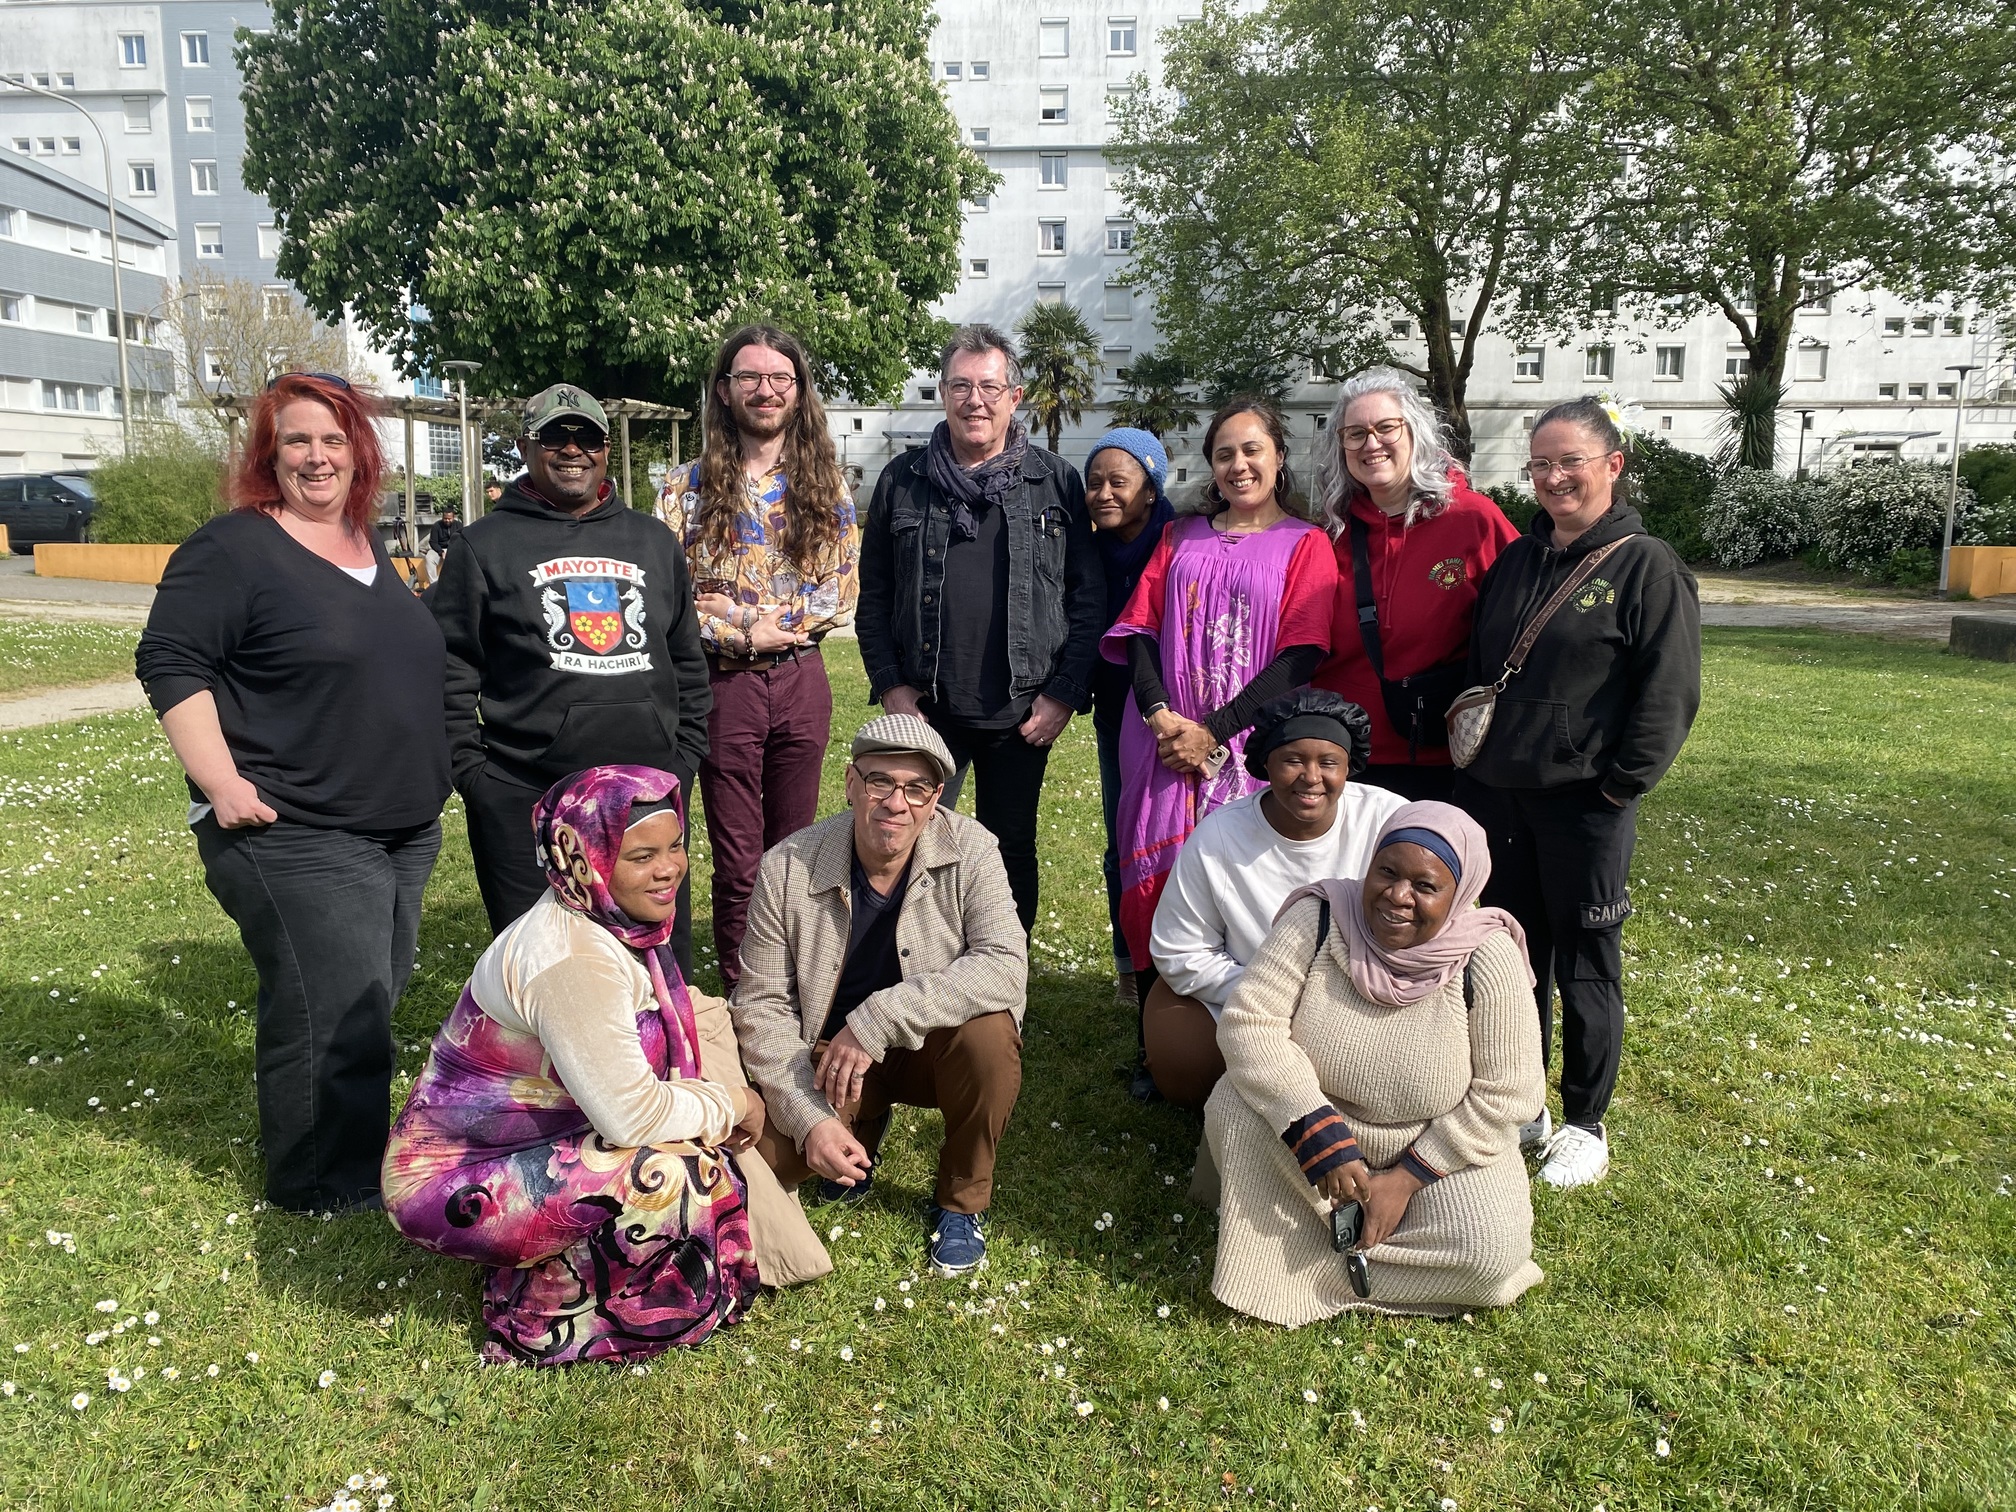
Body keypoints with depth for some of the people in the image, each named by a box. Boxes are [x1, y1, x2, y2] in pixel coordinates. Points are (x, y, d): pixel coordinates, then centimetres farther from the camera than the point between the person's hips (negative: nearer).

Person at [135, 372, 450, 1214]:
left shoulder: (370, 548, 15)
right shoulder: (233, 549, -9)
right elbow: (170, 663, -13)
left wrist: (425, 784, 21)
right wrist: (223, 783, -20)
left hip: (404, 830, 8)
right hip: (295, 837, -8)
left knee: (374, 998, 17)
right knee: (335, 1017, -5)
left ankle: (359, 1164, 34)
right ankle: (330, 1191, 13)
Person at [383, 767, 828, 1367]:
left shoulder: (613, 920, -3)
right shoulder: (573, 958, -30)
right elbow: (632, 1114, -30)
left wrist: (721, 1100, -9)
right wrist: (731, 1104, -14)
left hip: (534, 1136, 9)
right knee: (679, 1175, -26)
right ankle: (551, 1309, -2)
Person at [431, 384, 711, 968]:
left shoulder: (654, 541, 14)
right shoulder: (484, 545, 3)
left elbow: (688, 661, 17)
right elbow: (451, 673, 0)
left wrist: (687, 755, 10)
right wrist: (473, 772, -6)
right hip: (526, 804, -3)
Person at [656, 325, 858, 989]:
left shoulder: (825, 485, 6)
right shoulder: (688, 486, 1)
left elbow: (842, 587, 1)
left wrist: (748, 611, -9)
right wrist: (744, 636, -13)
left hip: (802, 679, 2)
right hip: (723, 681, -2)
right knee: (737, 860, 3)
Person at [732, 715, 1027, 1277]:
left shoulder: (970, 851, -17)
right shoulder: (788, 868, -16)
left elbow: (1006, 963, -29)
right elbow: (762, 1003, -11)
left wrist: (879, 1018, -35)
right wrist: (810, 1119, -22)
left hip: (935, 1048, -1)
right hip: (829, 1058, 1)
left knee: (989, 1031, -33)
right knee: (762, 1152, -23)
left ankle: (962, 1201, -4)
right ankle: (862, 1133, 15)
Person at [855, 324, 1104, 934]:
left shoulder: (1056, 482, 2)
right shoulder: (902, 481, 5)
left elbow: (1088, 596, 0)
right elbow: (873, 593, 8)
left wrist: (1065, 694, -6)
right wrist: (890, 685, -2)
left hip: (1023, 713, 0)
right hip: (924, 708, 1)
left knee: (1012, 853, 12)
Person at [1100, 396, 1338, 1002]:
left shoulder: (1306, 544, 6)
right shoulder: (1181, 538, 18)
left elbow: (1302, 653, -6)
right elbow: (1140, 629, 8)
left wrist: (1215, 732, -14)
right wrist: (1160, 713, -10)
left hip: (1250, 747, -3)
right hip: (1165, 741, 3)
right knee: (1160, 881, 1)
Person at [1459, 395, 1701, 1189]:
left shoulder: (1647, 566, -5)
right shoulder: (1515, 561, 12)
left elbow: (1670, 692, -10)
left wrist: (1618, 786, -14)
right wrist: (1475, 762, 9)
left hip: (1584, 804, -5)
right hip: (1498, 795, 5)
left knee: (1585, 968, 7)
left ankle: (1585, 1125, 23)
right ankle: (1521, 1105, 30)